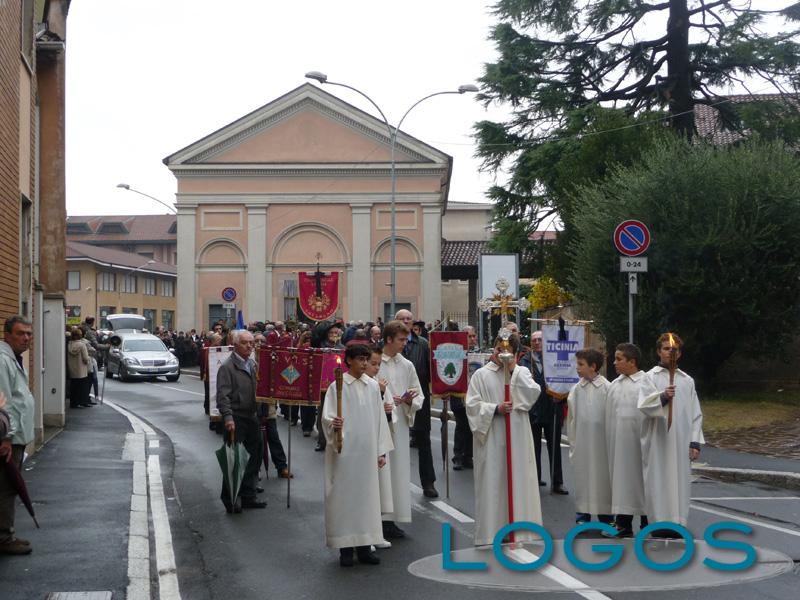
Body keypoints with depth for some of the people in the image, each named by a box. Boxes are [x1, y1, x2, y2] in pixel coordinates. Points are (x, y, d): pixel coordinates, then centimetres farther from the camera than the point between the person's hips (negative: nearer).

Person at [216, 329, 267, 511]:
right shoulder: (227, 367, -10)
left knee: (257, 454, 12)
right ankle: (230, 499, 9)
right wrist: (227, 417, -25)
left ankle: (247, 496, 23)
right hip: (235, 419, -8)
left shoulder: (253, 364, 12)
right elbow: (223, 395, -17)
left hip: (251, 416, 8)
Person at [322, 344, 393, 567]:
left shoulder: (373, 385, 8)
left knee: (367, 494, 5)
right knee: (344, 496, 0)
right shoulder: (338, 386, -4)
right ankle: (345, 547, 7)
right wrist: (333, 423, -32)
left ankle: (364, 546, 13)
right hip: (344, 451, -4)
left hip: (367, 452, 4)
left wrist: (381, 451, 9)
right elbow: (327, 416, -9)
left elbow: (379, 419, 11)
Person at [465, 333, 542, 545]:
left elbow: (533, 393, -9)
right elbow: (472, 404, -2)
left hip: (517, 438, 2)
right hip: (491, 438, -2)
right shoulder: (481, 375, 3)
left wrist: (514, 370, -10)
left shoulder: (521, 372, 9)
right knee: (492, 482, 0)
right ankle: (491, 530, 6)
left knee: (518, 479, 2)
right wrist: (495, 409, -15)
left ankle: (519, 527, 10)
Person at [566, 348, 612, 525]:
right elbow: (571, 419, 6)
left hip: (601, 442, -3)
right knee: (582, 477, 7)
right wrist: (572, 443, 5)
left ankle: (605, 517, 17)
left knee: (602, 477, 5)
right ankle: (582, 517, 17)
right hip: (581, 443, 3)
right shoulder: (576, 389, 2)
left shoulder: (607, 388, -9)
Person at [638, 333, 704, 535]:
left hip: (681, 441, 3)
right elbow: (644, 405, -13)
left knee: (679, 482, 3)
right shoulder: (650, 377, 3)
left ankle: (677, 523, 8)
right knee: (658, 481, -4)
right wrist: (662, 397, -33)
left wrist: (695, 442, 4)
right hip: (657, 442, -3)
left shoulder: (687, 381, 13)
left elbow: (696, 414, 13)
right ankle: (659, 523, 1)